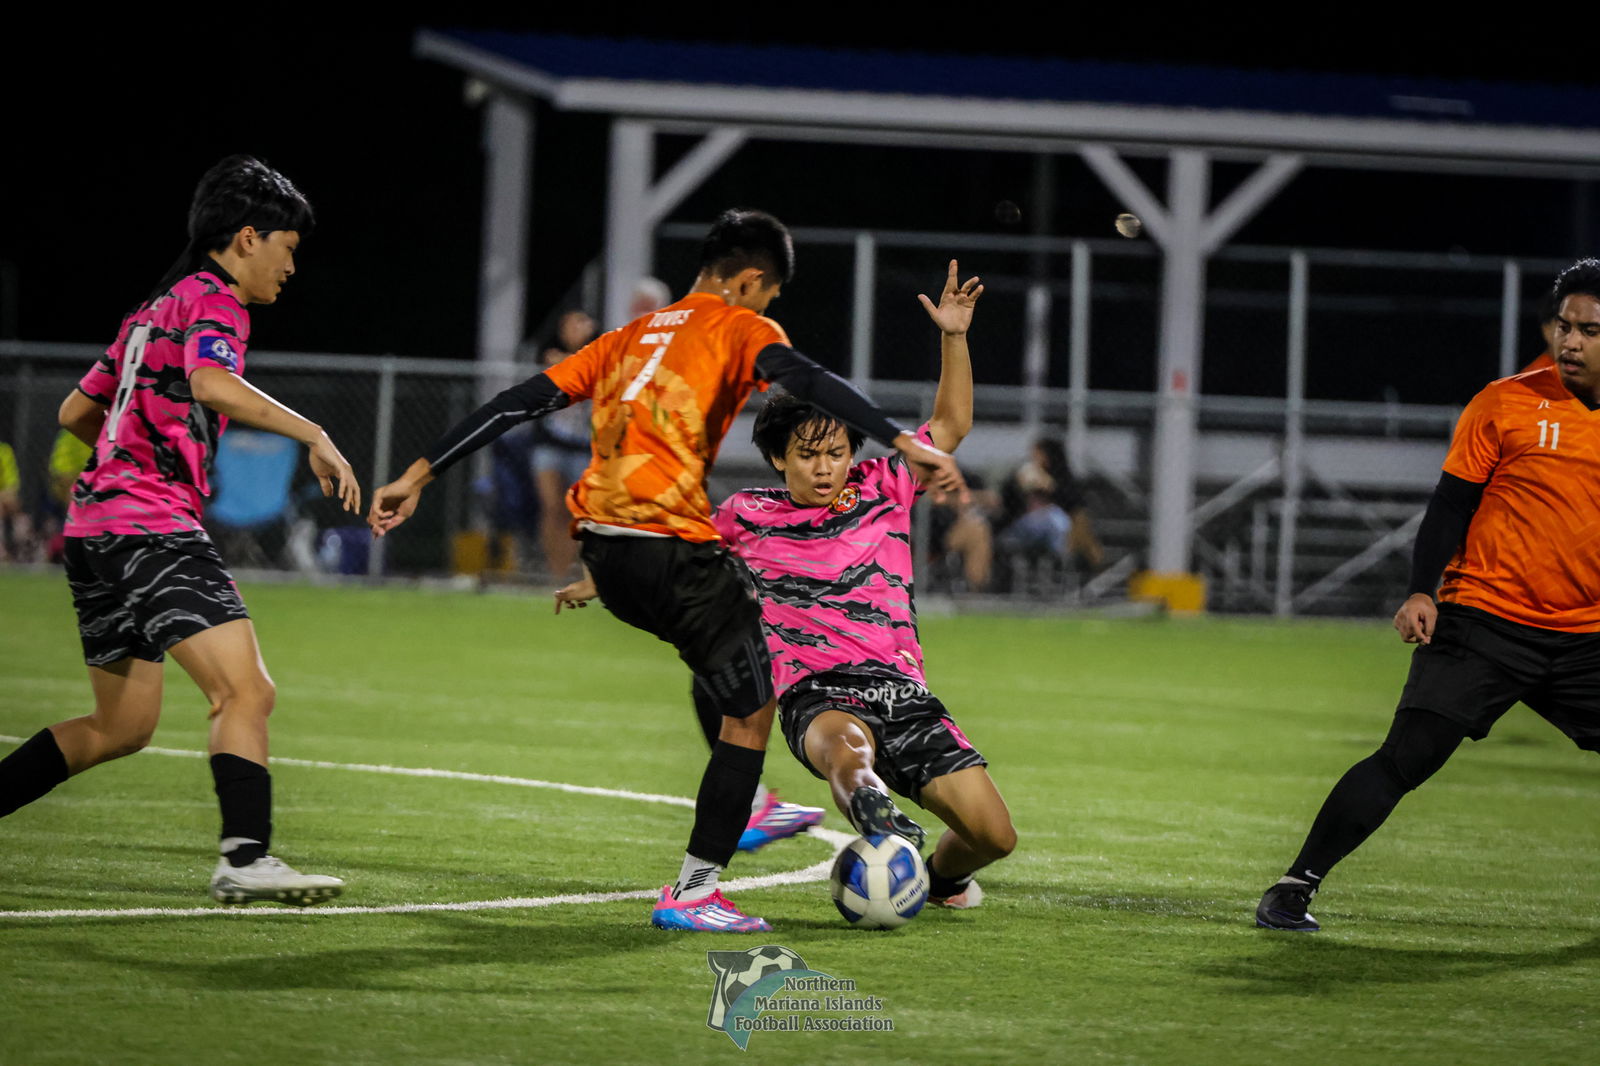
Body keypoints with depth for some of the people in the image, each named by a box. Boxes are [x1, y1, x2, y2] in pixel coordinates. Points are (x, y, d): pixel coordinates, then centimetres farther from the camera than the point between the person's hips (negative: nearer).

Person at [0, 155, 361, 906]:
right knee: (247, 692, -18)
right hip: (151, 530, -10)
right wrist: (314, 436, -27)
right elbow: (212, 384, -27)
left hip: (96, 531, 10)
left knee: (123, 727, 18)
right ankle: (245, 859, -30)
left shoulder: (155, 308, 23)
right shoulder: (213, 300, -5)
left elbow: (75, 412, 30)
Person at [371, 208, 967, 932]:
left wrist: (419, 476, 17)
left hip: (601, 547, 8)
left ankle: (746, 804, 32)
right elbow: (802, 379, -17)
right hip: (671, 542, -8)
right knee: (752, 710, 3)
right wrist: (904, 443, -25)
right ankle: (692, 893, -1)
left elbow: (521, 402, 17)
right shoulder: (739, 328, 4)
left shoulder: (633, 335, 23)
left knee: (723, 656, 33)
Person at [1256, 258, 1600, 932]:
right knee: (1407, 757, -15)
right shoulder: (1506, 404, -2)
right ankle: (1296, 887, -9)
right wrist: (1421, 591, -13)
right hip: (1484, 622, -4)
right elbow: (1451, 504, -2)